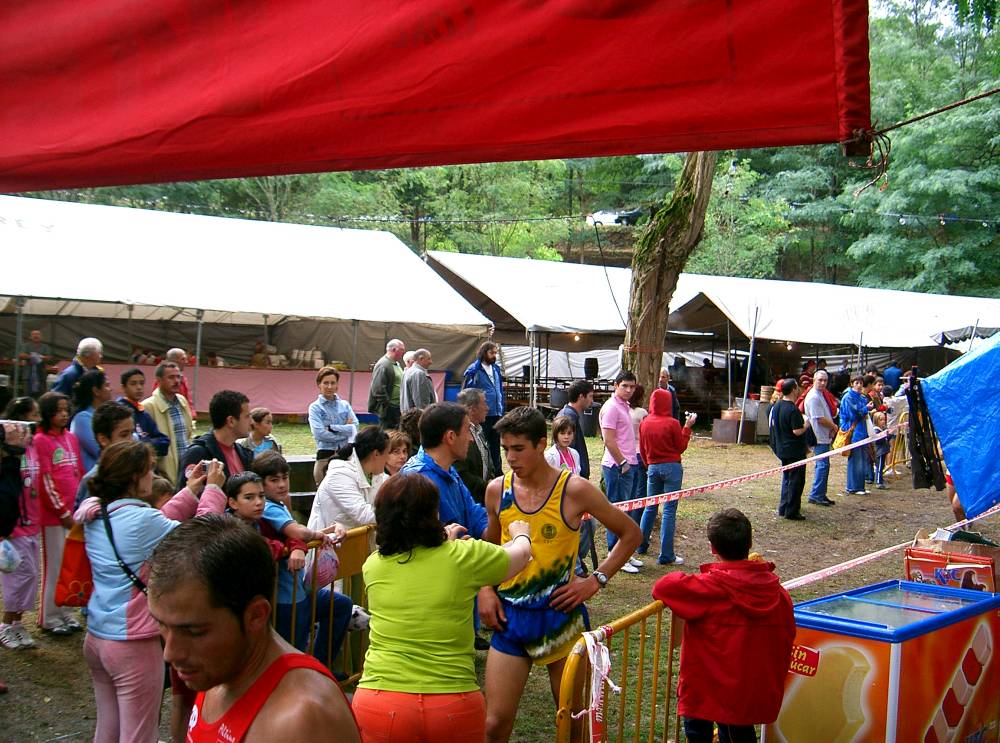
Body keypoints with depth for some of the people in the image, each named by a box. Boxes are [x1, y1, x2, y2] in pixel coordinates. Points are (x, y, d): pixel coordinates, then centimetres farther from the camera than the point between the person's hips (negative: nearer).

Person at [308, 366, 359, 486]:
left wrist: (331, 428, -9)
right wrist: (344, 430, -5)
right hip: (325, 455, -3)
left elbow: (355, 427, -1)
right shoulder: (315, 407, 2)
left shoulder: (345, 405, 11)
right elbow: (319, 433, -10)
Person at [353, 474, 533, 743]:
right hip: (453, 705, -1)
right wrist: (521, 534, 39)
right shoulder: (463, 556, -4)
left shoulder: (373, 565, 2)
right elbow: (520, 555, 17)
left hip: (379, 704, 1)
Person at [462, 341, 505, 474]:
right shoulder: (474, 370, -9)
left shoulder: (496, 369, 11)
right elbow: (466, 392, -9)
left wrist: (503, 407, 14)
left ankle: (497, 470, 24)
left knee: (495, 443, 15)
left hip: (496, 413, 6)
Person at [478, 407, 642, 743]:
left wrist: (595, 580, -9)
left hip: (560, 615, -2)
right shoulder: (497, 490, 0)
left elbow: (631, 533, -1)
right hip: (510, 617, 2)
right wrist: (485, 589, -1)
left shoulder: (574, 490, -11)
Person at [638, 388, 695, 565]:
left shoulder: (644, 423, 0)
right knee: (669, 510, -2)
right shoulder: (672, 424, -14)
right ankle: (666, 555, -2)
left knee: (650, 507, 19)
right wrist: (687, 427, 3)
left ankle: (641, 545, 28)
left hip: (653, 468, 5)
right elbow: (681, 447, -3)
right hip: (672, 467, -5)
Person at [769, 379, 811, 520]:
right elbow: (797, 431, -24)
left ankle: (783, 508, 24)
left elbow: (773, 424, 15)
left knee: (786, 478, 20)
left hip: (782, 449, 9)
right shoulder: (793, 410, -22)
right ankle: (791, 512, 3)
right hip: (795, 450, -9)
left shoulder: (776, 406, 5)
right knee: (796, 481, 0)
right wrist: (806, 424, -8)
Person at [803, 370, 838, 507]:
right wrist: (834, 427, -6)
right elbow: (820, 419, -21)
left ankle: (820, 495, 20)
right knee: (823, 465, -10)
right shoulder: (813, 397, -17)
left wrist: (832, 428, 3)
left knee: (822, 465, 14)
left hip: (825, 436, 10)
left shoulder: (821, 395, 15)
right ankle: (816, 495, -6)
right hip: (819, 438, -10)